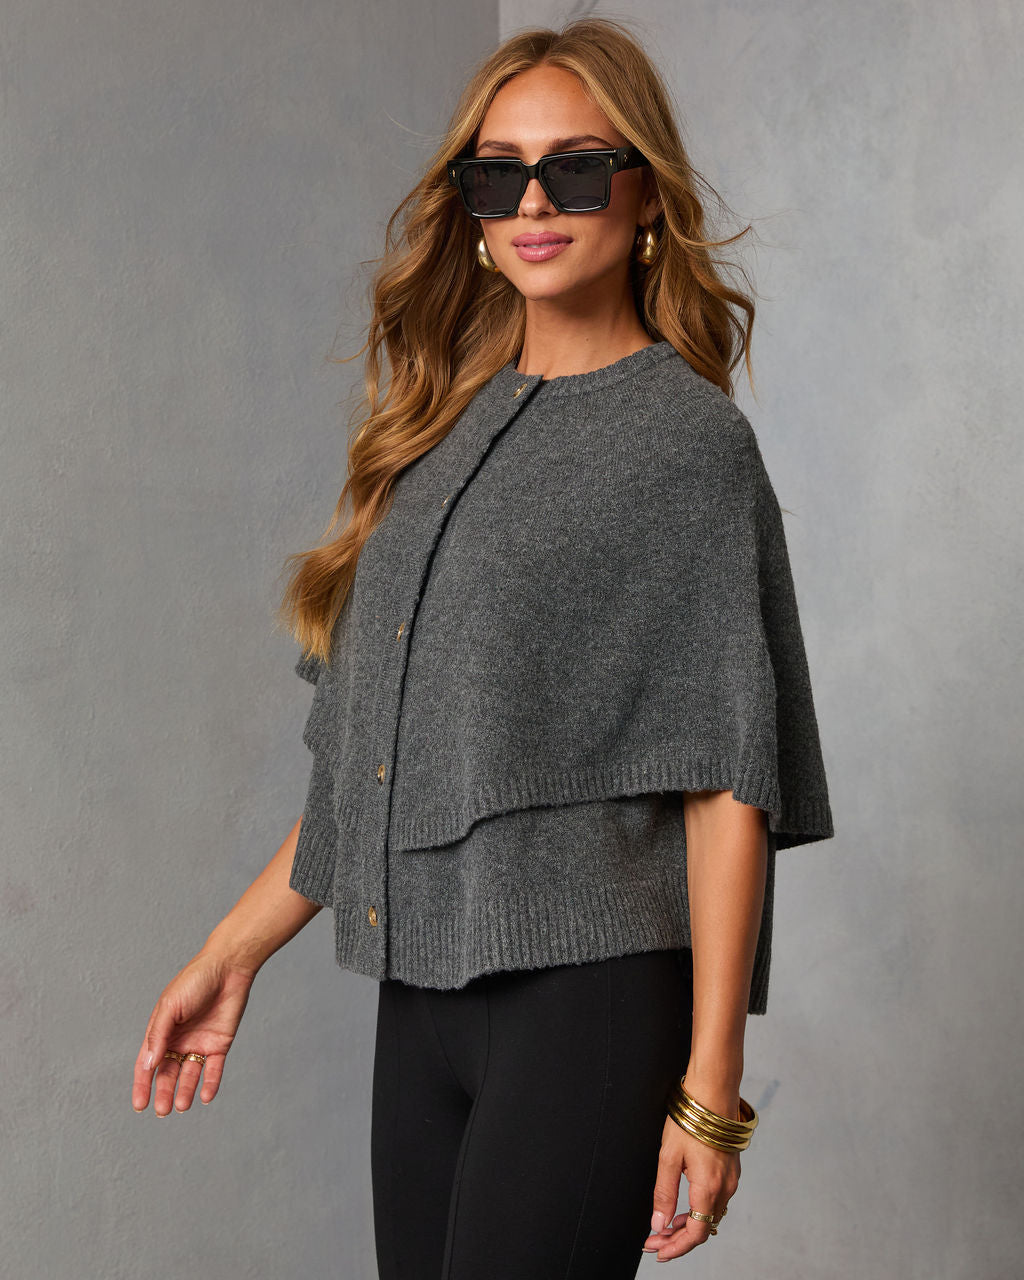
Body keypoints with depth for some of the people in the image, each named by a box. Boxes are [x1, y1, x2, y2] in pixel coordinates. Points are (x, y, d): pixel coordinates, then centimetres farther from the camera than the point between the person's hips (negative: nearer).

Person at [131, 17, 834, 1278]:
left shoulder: (689, 440, -6)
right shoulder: (438, 428, 12)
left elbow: (727, 783, -10)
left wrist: (710, 1083, -14)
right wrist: (234, 952, 16)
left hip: (590, 989, -6)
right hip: (421, 998, 6)